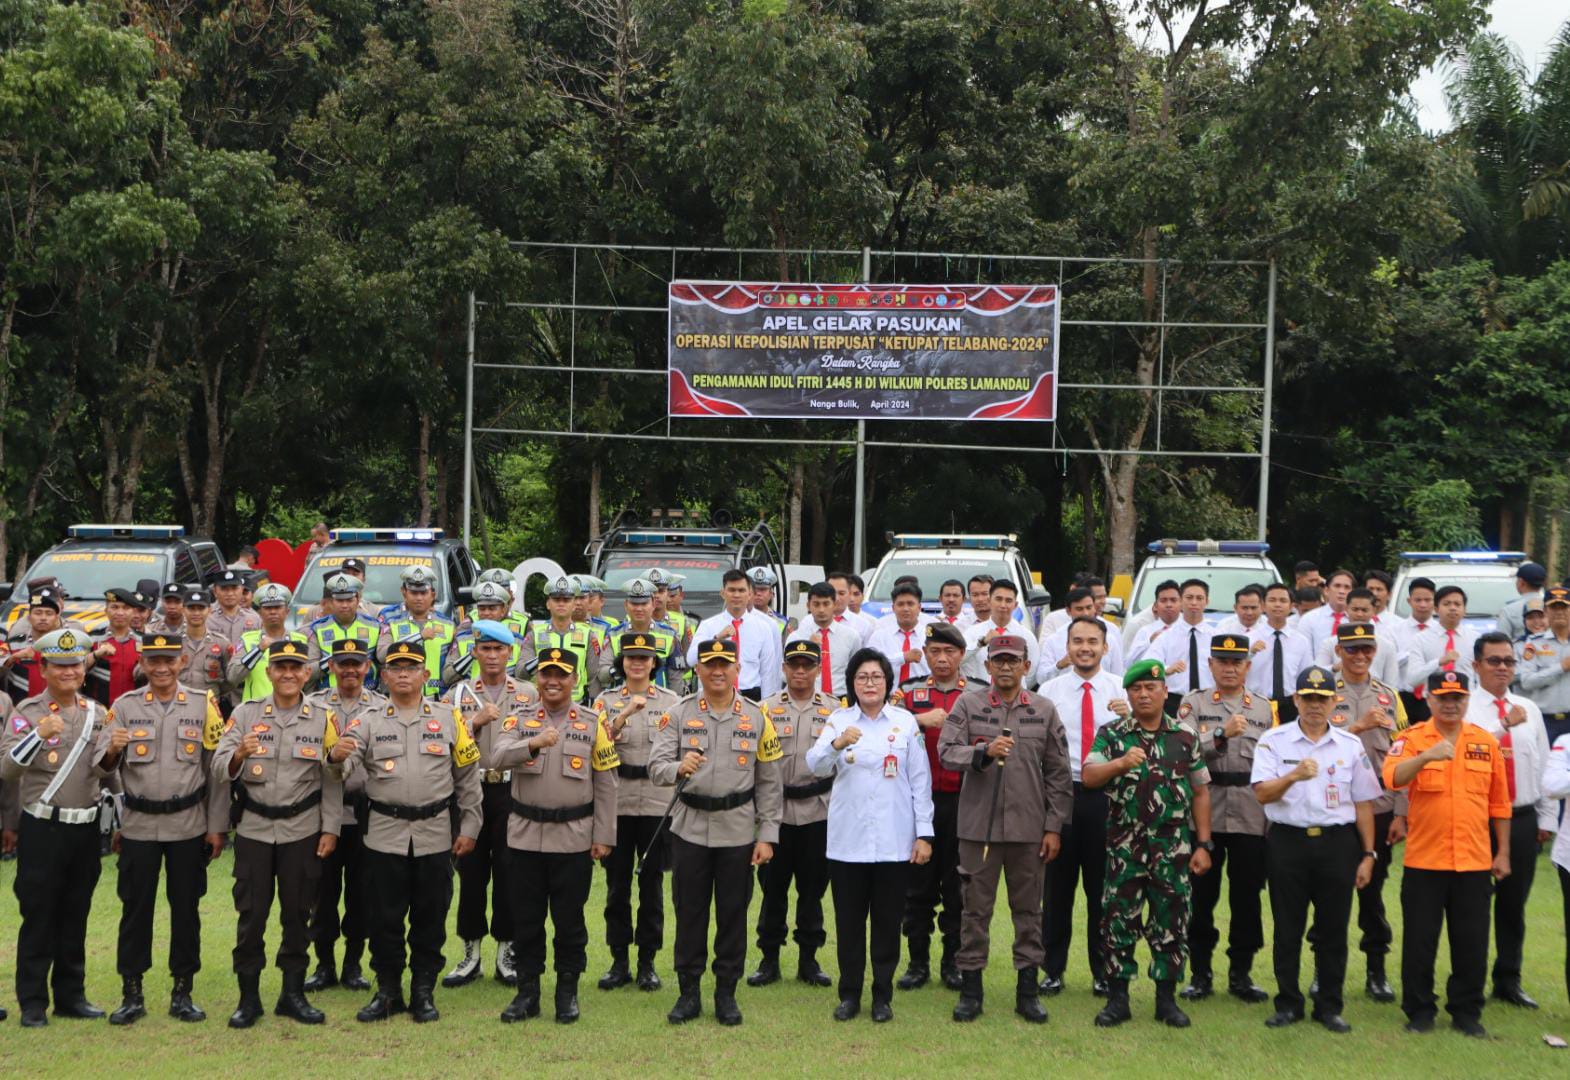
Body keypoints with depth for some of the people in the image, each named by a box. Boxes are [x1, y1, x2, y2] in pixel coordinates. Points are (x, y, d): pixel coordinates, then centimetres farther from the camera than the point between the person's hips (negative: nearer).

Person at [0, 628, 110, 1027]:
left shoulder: (97, 713, 9)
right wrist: (39, 735, -26)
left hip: (86, 828, 4)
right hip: (42, 829, -4)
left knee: (75, 917, 11)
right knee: (38, 918, 1)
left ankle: (71, 994, 20)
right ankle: (33, 1002, 9)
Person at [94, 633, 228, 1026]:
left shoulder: (203, 705, 1)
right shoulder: (124, 706, 2)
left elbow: (216, 770, 3)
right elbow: (101, 768, -3)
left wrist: (217, 827, 0)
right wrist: (112, 751, -26)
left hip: (189, 825, 0)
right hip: (138, 824, 0)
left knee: (186, 908, 7)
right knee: (135, 907, 5)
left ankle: (182, 993, 17)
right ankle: (131, 994, 15)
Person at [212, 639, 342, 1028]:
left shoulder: (322, 720, 2)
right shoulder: (245, 714, 2)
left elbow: (332, 781, 2)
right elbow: (219, 771, -5)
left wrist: (330, 829, -3)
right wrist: (239, 755, -26)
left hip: (302, 832, 0)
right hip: (253, 830, 0)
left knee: (297, 914, 7)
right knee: (250, 914, 3)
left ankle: (293, 993, 19)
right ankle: (248, 997, 13)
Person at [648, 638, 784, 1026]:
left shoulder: (757, 718, 2)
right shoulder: (678, 714, 0)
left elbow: (769, 783, 4)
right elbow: (656, 766, -7)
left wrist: (767, 835, -1)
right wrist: (679, 768, -30)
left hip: (738, 831, 0)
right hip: (689, 829, 0)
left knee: (733, 913, 6)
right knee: (689, 911, 6)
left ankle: (726, 993, 19)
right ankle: (689, 992, 18)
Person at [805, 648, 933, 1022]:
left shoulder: (906, 722, 3)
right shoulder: (839, 720, 4)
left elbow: (920, 780, 3)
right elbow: (815, 765, -10)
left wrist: (924, 833, -1)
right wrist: (837, 744, -31)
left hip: (894, 841, 0)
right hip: (847, 839, 0)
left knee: (888, 920, 6)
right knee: (848, 919, 6)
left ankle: (883, 995, 17)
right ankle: (849, 994, 17)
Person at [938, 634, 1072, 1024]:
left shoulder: (1044, 711, 6)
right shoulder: (968, 704, 3)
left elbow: (1058, 774, 6)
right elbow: (947, 751, -7)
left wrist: (1054, 827, 1)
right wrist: (984, 751, -25)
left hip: (1028, 828, 1)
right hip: (978, 825, -1)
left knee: (1028, 910, 8)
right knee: (976, 908, 5)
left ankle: (1028, 990, 17)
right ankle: (970, 988, 14)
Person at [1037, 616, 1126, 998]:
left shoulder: (1122, 690, 3)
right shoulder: (1050, 691, 4)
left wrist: (1129, 718, -26)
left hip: (1106, 795, 0)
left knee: (1103, 884, 8)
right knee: (1058, 885, 8)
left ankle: (1103, 971, 20)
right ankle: (1053, 969, 18)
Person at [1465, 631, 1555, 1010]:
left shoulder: (1529, 710, 10)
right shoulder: (1464, 708, -4)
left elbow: (1544, 766, 12)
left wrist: (1547, 818, 9)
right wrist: (1505, 726, -25)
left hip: (1522, 821, 4)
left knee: (1514, 904, 11)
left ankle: (1508, 982, 22)